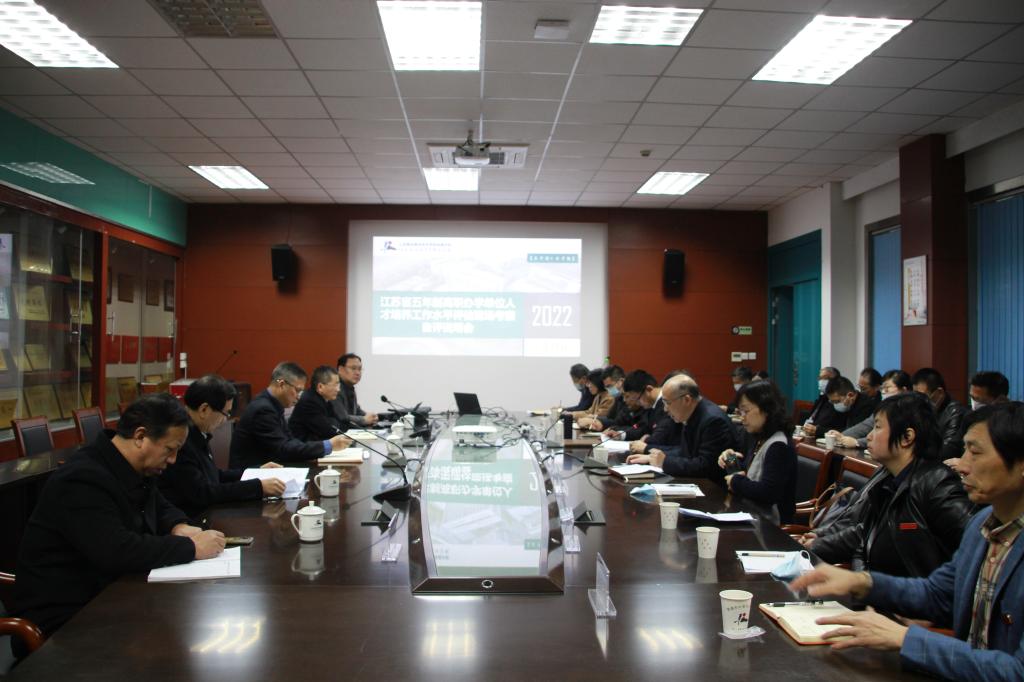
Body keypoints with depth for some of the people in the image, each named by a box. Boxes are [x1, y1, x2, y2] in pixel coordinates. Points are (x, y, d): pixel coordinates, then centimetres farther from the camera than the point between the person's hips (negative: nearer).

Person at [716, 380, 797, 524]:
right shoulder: (758, 439, 9)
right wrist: (733, 462, 3)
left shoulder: (778, 447, -19)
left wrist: (736, 481, -13)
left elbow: (768, 493, -27)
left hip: (768, 523, -8)